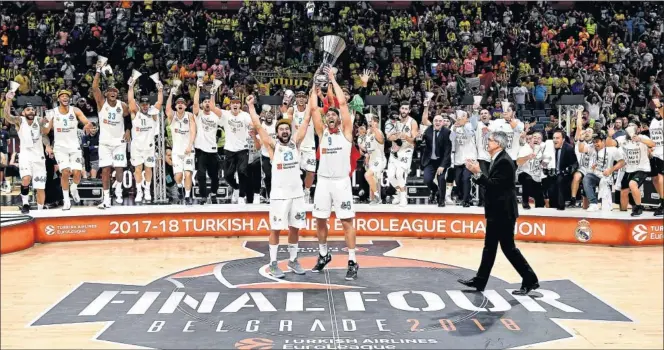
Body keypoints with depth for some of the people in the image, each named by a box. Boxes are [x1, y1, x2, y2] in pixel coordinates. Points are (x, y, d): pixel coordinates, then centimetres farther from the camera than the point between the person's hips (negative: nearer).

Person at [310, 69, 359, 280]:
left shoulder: (346, 131, 2)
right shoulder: (322, 132, 10)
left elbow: (343, 103, -4)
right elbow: (314, 108, 3)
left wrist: (333, 80, 2)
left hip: (341, 181, -4)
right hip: (323, 181, 4)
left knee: (347, 222, -2)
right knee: (320, 220, 9)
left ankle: (352, 262, 2)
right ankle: (323, 255, 28)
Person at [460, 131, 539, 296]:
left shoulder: (504, 161, -18)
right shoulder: (498, 160, 12)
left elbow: (494, 185, -24)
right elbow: (490, 183, 11)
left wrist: (478, 173, -22)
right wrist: (477, 173, 3)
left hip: (504, 212, -10)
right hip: (497, 211, 10)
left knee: (508, 247, -4)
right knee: (489, 247, 13)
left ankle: (530, 280, 5)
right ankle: (480, 281, 19)